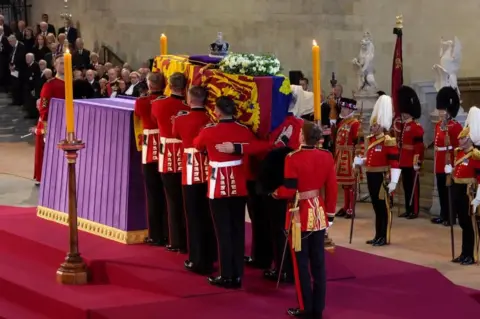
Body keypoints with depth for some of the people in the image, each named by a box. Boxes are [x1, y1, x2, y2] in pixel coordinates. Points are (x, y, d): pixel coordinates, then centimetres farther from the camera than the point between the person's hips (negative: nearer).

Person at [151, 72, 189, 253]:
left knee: (173, 200, 9)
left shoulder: (158, 104, -4)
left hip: (167, 158, 1)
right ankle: (187, 242, 13)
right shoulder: (189, 107, -12)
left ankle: (176, 242, 11)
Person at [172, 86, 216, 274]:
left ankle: (197, 261, 5)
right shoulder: (212, 119, -3)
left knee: (194, 216, 5)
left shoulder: (180, 119, -7)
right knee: (208, 215, 13)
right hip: (209, 170, 3)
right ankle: (209, 258, 22)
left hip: (191, 172, -3)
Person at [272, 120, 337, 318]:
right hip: (319, 213, 5)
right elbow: (332, 188, 4)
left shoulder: (293, 158, -17)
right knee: (318, 262, 10)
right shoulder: (327, 156, -1)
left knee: (301, 263, 5)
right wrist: (330, 213, 14)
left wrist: (275, 193, 5)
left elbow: (289, 190, -16)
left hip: (300, 214, -5)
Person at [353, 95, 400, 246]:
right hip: (371, 177, 8)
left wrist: (393, 181, -23)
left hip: (382, 178, -8)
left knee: (384, 207, -1)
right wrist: (359, 161, 6)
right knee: (376, 206, 13)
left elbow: (395, 163, -18)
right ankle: (378, 236, 20)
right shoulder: (371, 139, 13)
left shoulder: (389, 141, -14)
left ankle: (385, 237, 4)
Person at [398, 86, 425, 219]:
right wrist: (399, 160, 18)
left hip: (412, 162, -9)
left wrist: (417, 162, -22)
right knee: (406, 186, 12)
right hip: (404, 162, 9)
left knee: (413, 186, -3)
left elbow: (419, 146, -18)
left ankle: (415, 211, 2)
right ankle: (408, 210, 18)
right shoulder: (403, 127, 15)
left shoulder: (416, 127, -12)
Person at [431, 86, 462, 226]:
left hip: (450, 162, -8)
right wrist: (436, 161, 16)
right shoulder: (438, 125, 13)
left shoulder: (456, 126, -11)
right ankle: (443, 215, 21)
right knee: (441, 190, 12)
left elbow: (458, 146, -13)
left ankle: (451, 217, 3)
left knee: (450, 190, -2)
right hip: (440, 163, 8)